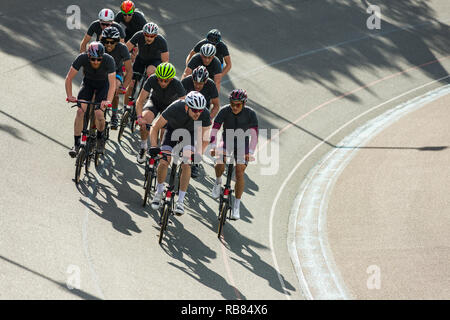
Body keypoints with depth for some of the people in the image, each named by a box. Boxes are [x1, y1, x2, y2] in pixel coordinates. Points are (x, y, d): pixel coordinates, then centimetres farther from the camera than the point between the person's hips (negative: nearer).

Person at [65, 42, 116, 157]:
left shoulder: (109, 60, -33)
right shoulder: (82, 58, -29)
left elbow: (112, 83, -37)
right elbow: (69, 78, -23)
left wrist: (108, 101, -50)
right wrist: (69, 96, -36)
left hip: (103, 84, -1)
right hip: (88, 82, 1)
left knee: (99, 114, -19)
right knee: (81, 111, -18)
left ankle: (100, 137, 12)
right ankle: (76, 144, -8)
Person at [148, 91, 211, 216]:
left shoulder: (205, 114, -33)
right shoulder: (175, 108, -37)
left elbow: (204, 138, -21)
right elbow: (155, 128, -26)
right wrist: (154, 147, -38)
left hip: (190, 133, 0)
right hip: (173, 129, 0)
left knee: (186, 164, -19)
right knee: (164, 162, -16)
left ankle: (180, 201, -10)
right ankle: (159, 191, 12)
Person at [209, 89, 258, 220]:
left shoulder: (250, 113, -22)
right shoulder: (224, 111, -21)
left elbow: (254, 135, -27)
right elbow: (214, 129, -25)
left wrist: (250, 152, -40)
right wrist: (213, 147, -40)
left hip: (242, 143, -1)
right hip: (227, 141, 1)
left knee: (239, 172, -16)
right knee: (220, 164, -27)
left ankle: (236, 207, -6)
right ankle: (218, 181, 9)